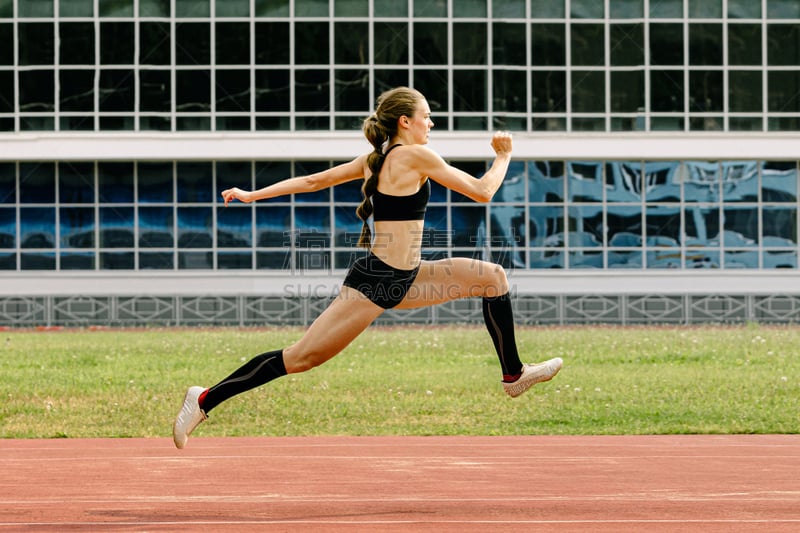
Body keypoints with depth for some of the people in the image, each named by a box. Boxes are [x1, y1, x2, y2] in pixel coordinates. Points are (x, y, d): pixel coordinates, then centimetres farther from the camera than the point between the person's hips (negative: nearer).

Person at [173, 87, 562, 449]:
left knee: (493, 277, 9)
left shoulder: (375, 160, 12)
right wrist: (503, 156, 6)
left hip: (402, 277, 10)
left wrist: (253, 195, 16)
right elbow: (482, 192, -10)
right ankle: (206, 400, 0)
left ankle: (513, 374, 20)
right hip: (375, 283, -10)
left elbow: (313, 181, 12)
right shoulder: (415, 156, -14)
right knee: (300, 358, -6)